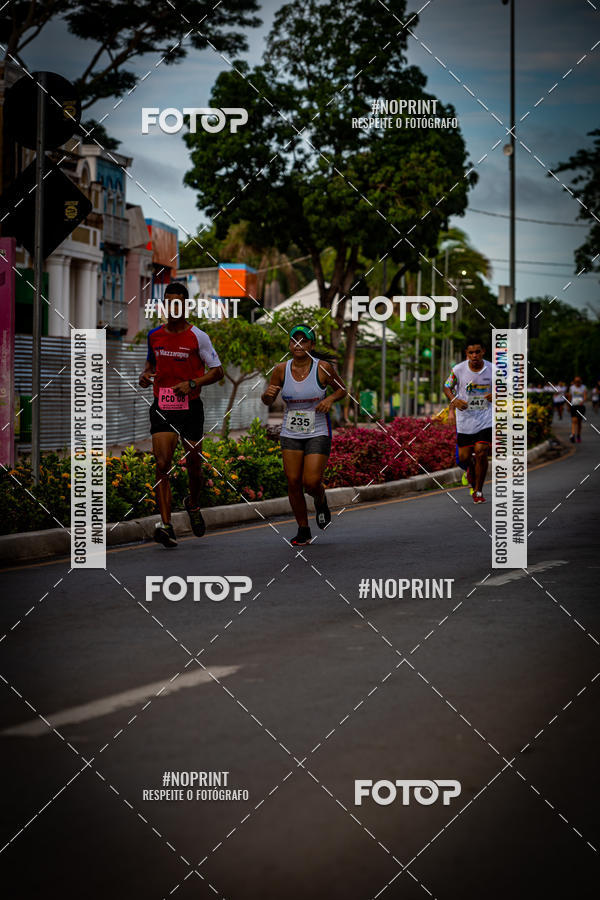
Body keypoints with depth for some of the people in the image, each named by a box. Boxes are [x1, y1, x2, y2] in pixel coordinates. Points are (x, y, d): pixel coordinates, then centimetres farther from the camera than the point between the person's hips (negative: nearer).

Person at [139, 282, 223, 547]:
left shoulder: (197, 336, -5)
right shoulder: (154, 335, 6)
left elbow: (217, 371, -2)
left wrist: (192, 383, -17)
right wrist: (146, 374, 2)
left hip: (190, 407, -2)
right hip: (161, 408, 2)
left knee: (193, 466, 7)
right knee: (162, 465, -13)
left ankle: (193, 504, 40)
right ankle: (166, 526, -16)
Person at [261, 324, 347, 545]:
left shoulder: (323, 368, -10)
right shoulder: (281, 370, -3)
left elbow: (342, 389, 6)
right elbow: (267, 401, 7)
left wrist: (330, 399, -15)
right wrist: (268, 394, -16)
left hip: (318, 433, -3)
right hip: (290, 434, 3)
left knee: (311, 482, -13)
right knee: (293, 483, -3)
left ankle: (320, 501, 25)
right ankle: (303, 531, 13)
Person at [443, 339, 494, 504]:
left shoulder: (492, 370, -7)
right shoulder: (458, 369, -8)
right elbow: (447, 387, 7)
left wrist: (495, 396, -15)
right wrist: (454, 400, -13)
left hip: (486, 419, -1)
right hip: (465, 420, 1)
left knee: (481, 453, -15)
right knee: (464, 457, 2)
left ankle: (478, 491, 3)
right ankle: (471, 470, 41)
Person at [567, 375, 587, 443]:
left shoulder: (583, 387, 1)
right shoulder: (571, 387, 5)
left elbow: (585, 396, -12)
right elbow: (569, 396, 15)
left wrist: (583, 401, -32)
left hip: (581, 406, 0)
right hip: (573, 406, 0)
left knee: (580, 422, 6)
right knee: (574, 420, -16)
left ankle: (578, 436, 20)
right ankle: (573, 435, -26)